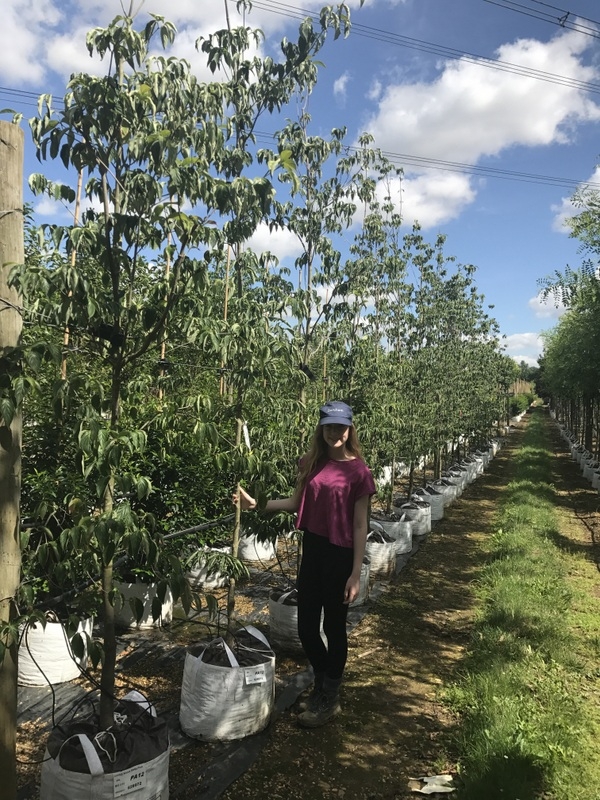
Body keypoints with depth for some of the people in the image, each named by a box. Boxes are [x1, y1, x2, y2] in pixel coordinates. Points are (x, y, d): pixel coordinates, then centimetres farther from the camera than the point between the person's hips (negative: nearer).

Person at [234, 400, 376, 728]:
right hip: (312, 550, 5)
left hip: (340, 555, -5)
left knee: (333, 627, 11)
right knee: (306, 627, 12)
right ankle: (323, 682, 40)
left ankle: (328, 699, 33)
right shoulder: (311, 463, 3)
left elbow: (360, 525, -11)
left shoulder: (358, 471, -13)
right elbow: (297, 502, 11)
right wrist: (256, 504, 3)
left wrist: (355, 573, -11)